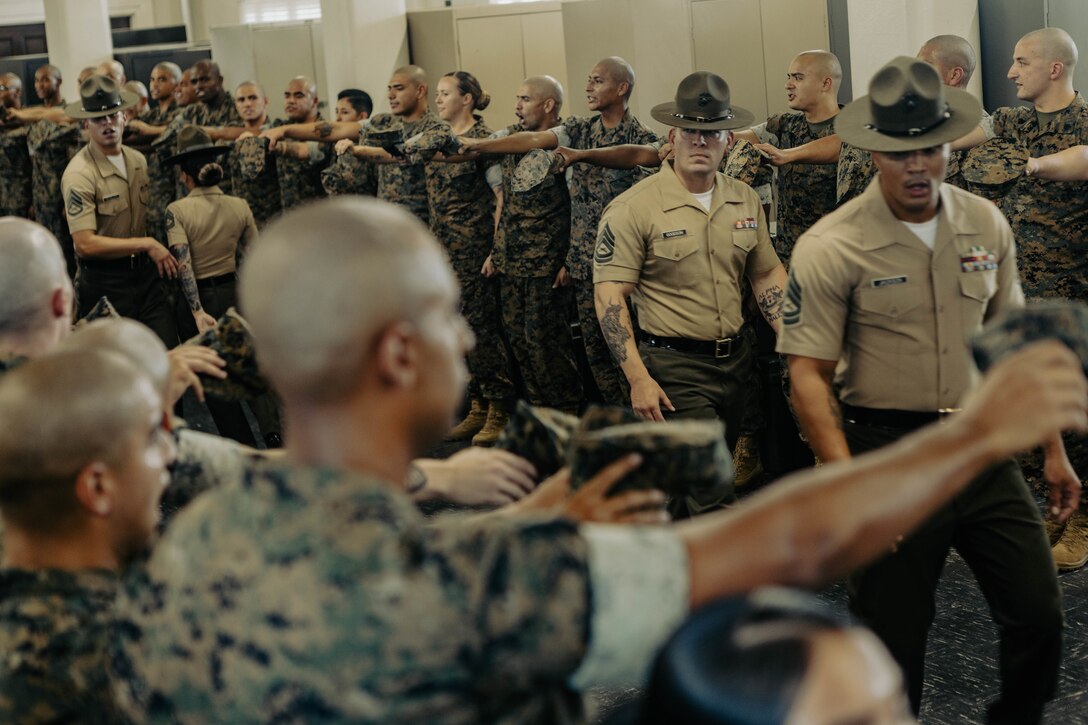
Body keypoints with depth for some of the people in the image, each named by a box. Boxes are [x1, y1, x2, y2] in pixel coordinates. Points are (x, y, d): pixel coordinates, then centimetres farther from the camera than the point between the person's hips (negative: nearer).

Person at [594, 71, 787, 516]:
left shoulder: (745, 201, 6)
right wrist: (639, 379, -21)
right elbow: (609, 296, -14)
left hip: (734, 359, 6)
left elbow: (767, 274, 16)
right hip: (673, 367, -6)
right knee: (714, 500, -10)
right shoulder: (634, 208, -12)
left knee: (690, 486, 18)